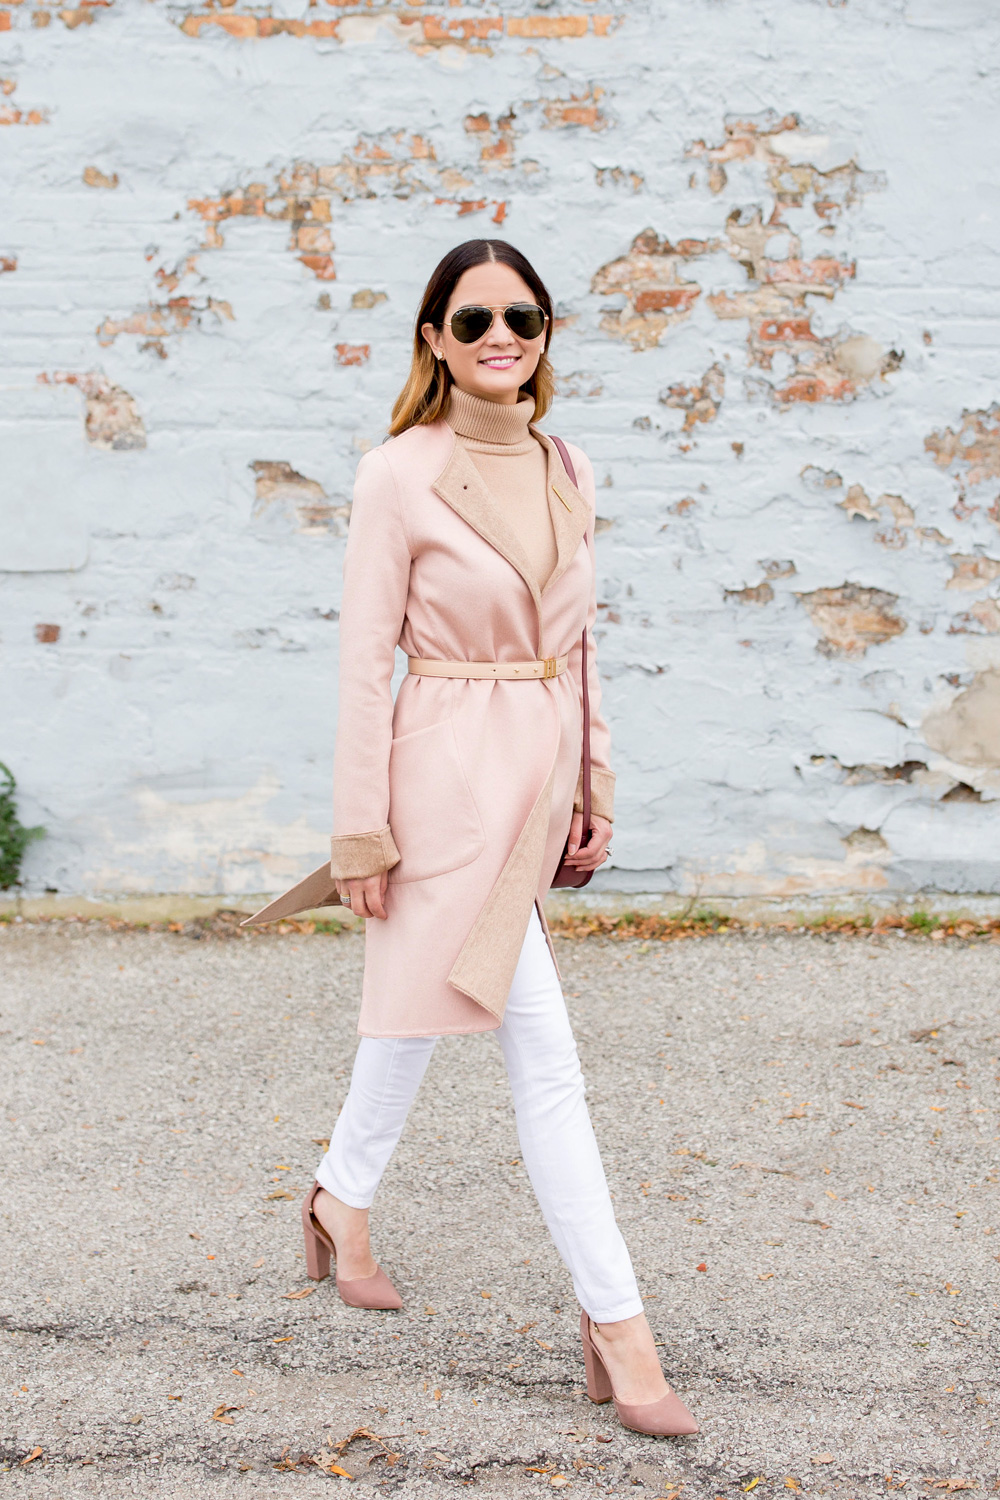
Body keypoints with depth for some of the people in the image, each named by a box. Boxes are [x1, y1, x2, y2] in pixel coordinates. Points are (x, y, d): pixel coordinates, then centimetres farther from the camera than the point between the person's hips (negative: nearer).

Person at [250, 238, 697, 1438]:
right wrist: (363, 829, -11)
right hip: (454, 774, -7)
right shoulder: (399, 476, -10)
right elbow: (365, 664, -10)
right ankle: (616, 1325, 5)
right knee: (543, 1052, -5)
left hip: (540, 774, 7)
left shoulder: (569, 474, 9)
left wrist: (592, 788, 14)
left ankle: (342, 1202, 42)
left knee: (423, 1009, 21)